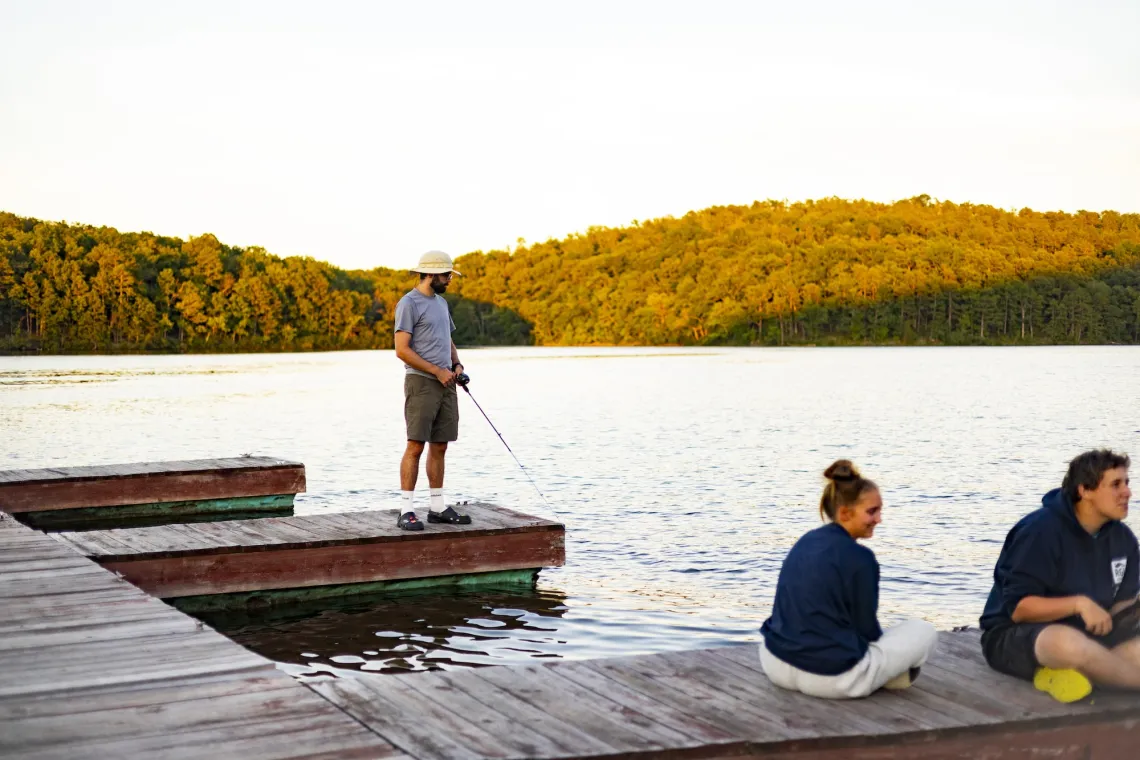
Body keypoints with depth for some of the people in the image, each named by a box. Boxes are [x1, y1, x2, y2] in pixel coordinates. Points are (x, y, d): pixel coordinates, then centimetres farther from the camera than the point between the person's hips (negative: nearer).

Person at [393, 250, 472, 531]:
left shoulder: (441, 302, 18)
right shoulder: (409, 303, -7)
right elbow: (402, 350, -14)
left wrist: (456, 365, 8)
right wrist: (437, 371, -14)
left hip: (446, 384, 8)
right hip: (421, 382, -8)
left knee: (439, 447, 8)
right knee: (415, 445, -10)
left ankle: (437, 507, 12)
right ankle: (406, 510, -9)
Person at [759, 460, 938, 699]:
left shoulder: (804, 542, 10)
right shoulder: (859, 557, -13)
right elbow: (868, 630, -5)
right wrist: (879, 638, 18)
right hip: (832, 676, -7)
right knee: (924, 632, 9)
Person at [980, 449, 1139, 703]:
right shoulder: (1041, 530, -17)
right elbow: (1017, 608, -19)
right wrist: (1078, 603, -30)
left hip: (1084, 635, 7)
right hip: (1012, 637, -7)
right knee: (1070, 643, -42)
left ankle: (1070, 675, -17)